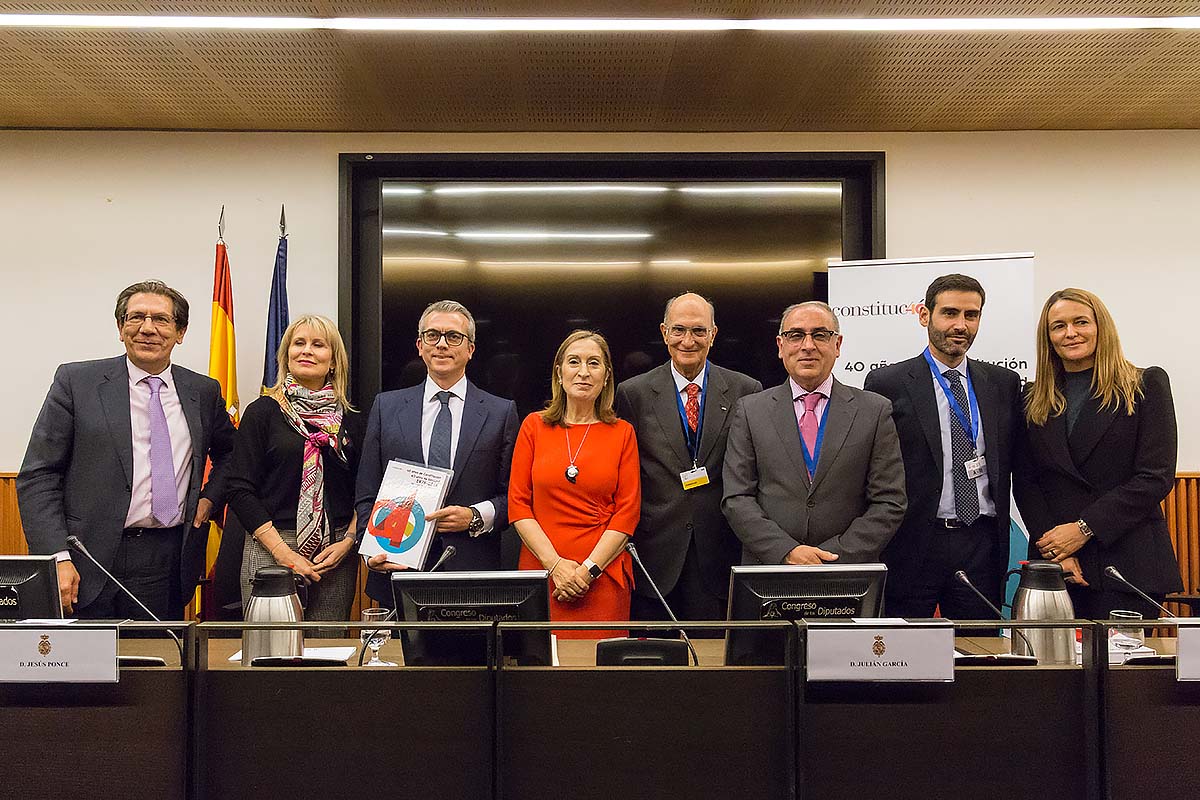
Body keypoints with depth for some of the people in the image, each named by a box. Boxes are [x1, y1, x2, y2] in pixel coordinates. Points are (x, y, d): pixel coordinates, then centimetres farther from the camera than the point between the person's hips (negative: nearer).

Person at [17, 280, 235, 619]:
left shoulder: (204, 391, 9)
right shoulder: (76, 381, -1)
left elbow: (228, 452, 27)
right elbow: (37, 477, -4)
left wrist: (210, 497, 8)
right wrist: (57, 558, -14)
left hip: (169, 562, 3)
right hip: (89, 566, -2)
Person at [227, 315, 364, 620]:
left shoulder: (352, 420, 10)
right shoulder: (263, 412, 1)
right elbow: (240, 490, -4)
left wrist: (347, 543, -5)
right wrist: (283, 552, -11)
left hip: (337, 557, 3)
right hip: (269, 551, -2)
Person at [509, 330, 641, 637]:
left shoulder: (622, 433, 6)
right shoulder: (534, 426, 7)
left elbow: (628, 510, 0)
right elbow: (517, 502, 2)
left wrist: (588, 569, -9)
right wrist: (555, 563, -9)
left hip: (604, 577, 0)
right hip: (540, 572, 0)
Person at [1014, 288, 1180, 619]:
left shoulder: (1147, 385, 3)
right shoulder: (1035, 400, 12)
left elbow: (1156, 476, -6)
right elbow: (1024, 481, 7)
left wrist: (1084, 528, -13)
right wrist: (1054, 548, -8)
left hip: (1127, 565, -3)